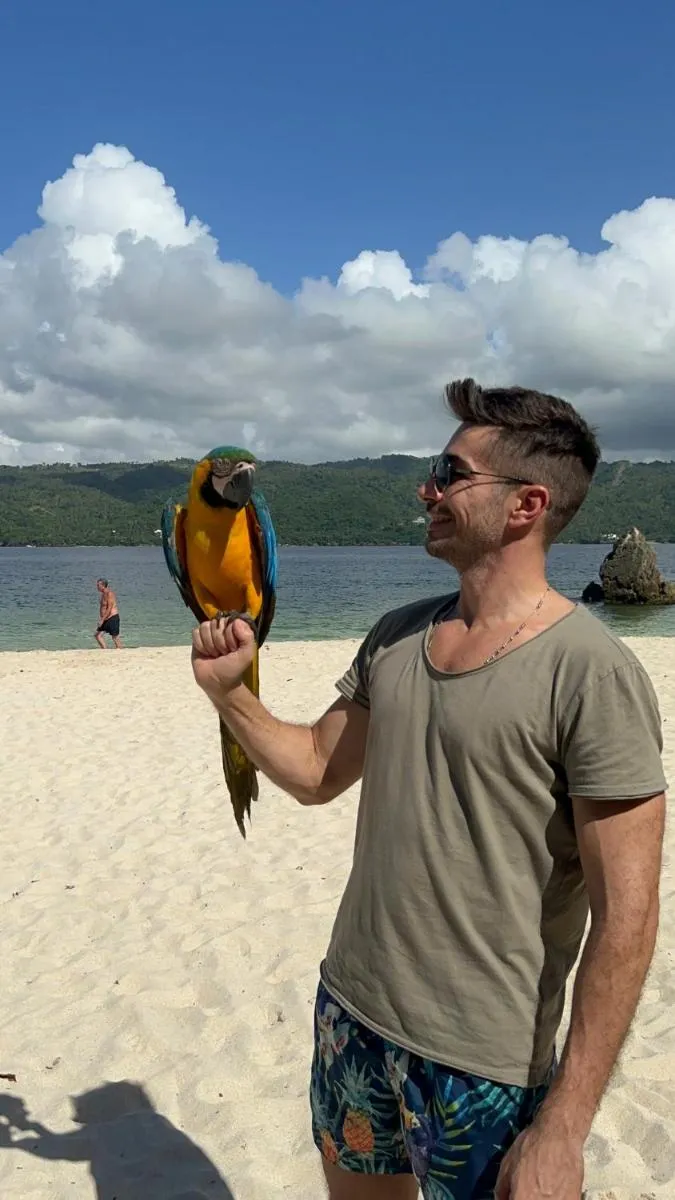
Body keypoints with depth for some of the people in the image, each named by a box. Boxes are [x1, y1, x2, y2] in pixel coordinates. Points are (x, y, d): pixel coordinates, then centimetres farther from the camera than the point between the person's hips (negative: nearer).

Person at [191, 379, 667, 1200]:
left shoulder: (592, 675, -19)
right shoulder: (396, 637, 2)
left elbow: (625, 915, -19)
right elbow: (315, 773, 11)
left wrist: (562, 1130, -19)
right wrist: (229, 692, -4)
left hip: (481, 1062, -6)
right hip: (348, 1009, 7)